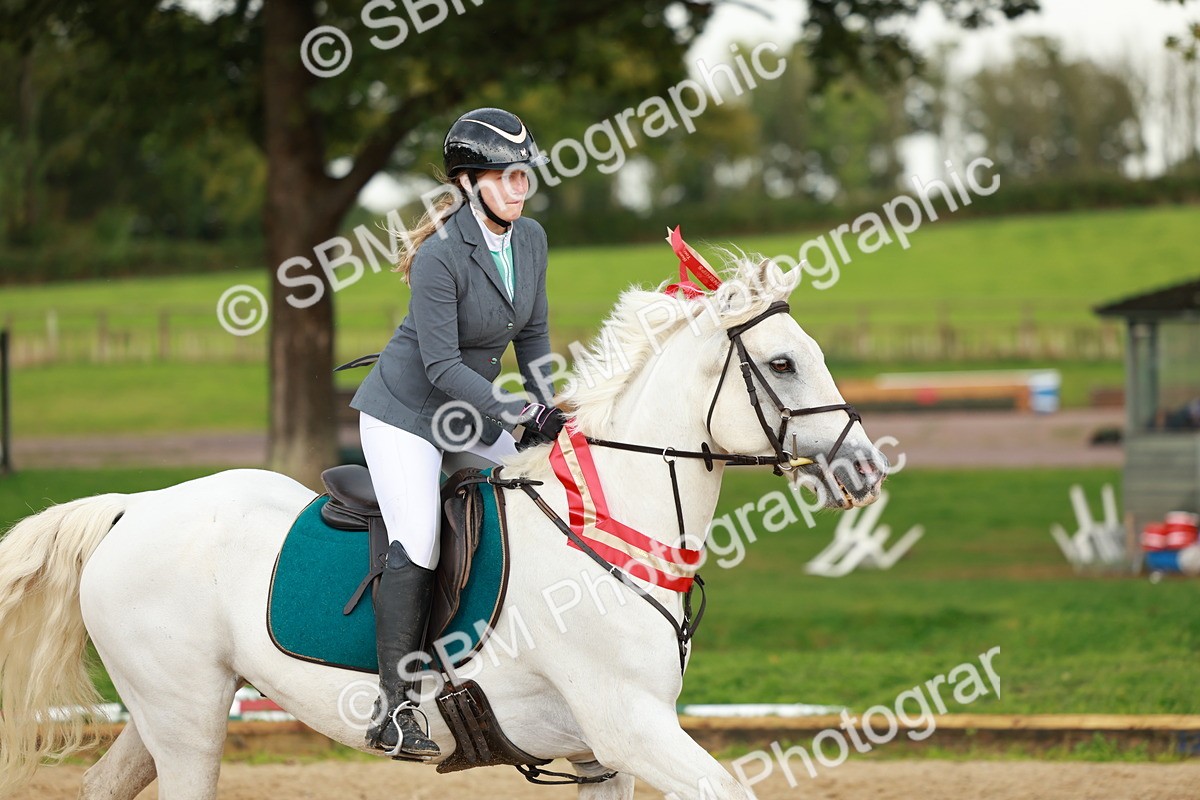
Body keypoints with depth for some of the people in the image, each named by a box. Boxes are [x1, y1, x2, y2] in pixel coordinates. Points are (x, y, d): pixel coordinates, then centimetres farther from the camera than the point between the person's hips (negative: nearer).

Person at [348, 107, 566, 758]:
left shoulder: (531, 239, -2)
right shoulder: (441, 256, -25)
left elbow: (532, 336, 8)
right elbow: (442, 366, -26)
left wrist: (550, 409, -3)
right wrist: (519, 411, -31)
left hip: (473, 408, 8)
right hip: (405, 409, -8)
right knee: (417, 545, -19)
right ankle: (393, 709, -18)